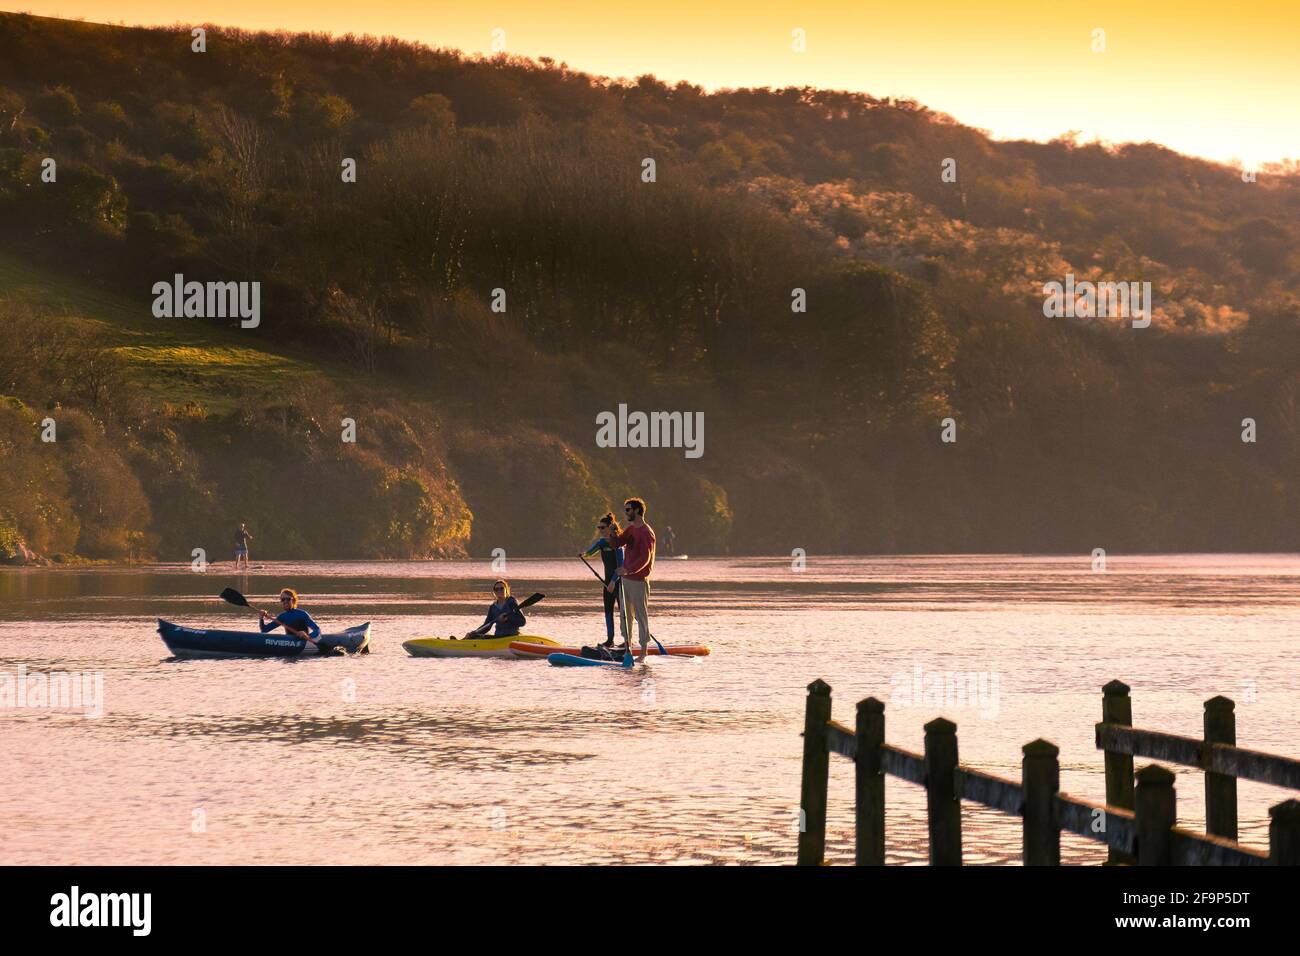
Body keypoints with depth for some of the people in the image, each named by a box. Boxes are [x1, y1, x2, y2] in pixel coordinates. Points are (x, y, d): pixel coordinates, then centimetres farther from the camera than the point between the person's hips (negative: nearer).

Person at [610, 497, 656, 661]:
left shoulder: (646, 533, -15)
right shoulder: (630, 529, 14)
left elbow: (645, 558, -22)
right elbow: (618, 542, 6)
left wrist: (628, 569, -31)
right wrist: (612, 534, -13)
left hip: (638, 580, -9)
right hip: (625, 578, 9)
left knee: (641, 615, -6)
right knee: (625, 613, 13)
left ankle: (644, 650, -4)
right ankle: (627, 646, 21)